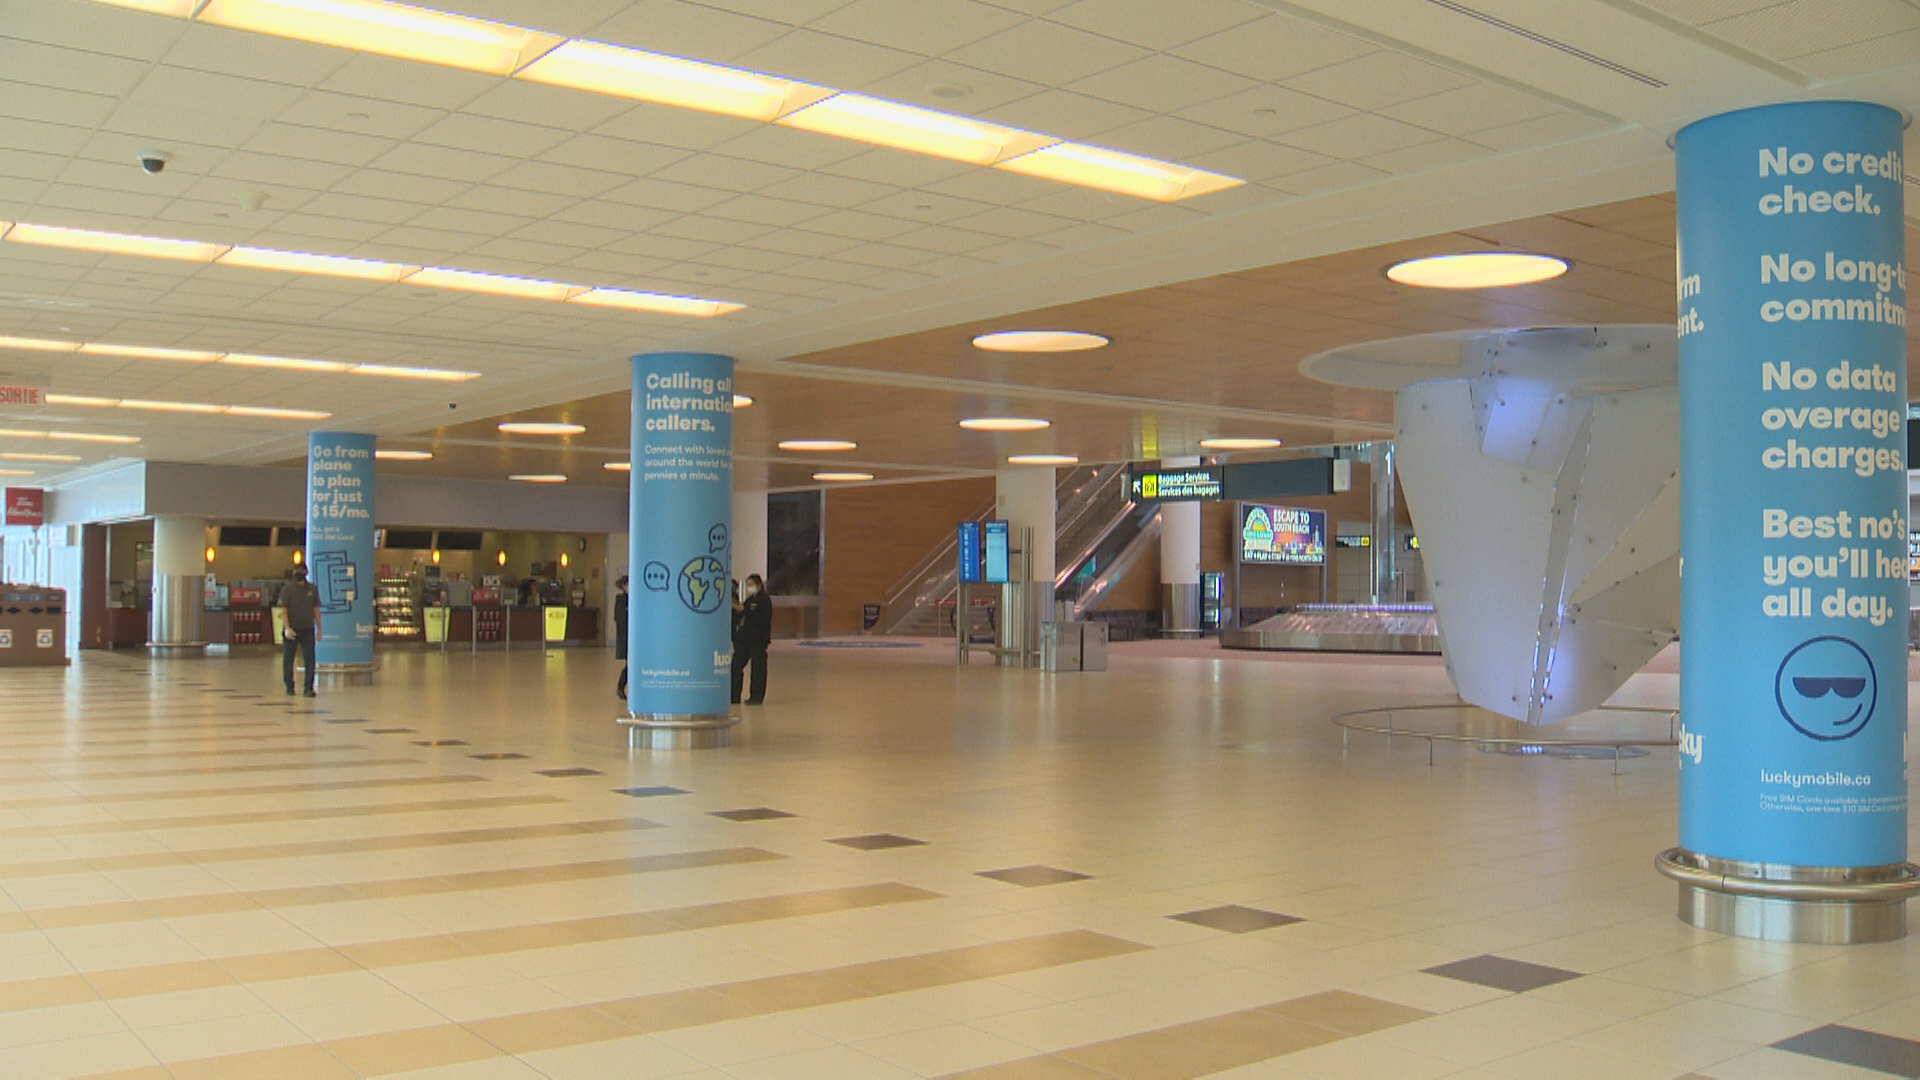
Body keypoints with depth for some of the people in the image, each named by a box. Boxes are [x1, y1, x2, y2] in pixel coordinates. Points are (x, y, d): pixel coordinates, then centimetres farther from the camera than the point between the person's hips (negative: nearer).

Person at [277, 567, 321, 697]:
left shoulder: (312, 589, 7)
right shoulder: (287, 589, -3)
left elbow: (316, 609, 11)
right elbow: (283, 610, -7)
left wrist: (318, 628, 8)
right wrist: (287, 628, -16)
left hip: (308, 629, 2)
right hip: (292, 630, -2)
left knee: (309, 659, -5)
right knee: (288, 659, 7)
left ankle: (309, 688, -3)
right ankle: (289, 687, 20)